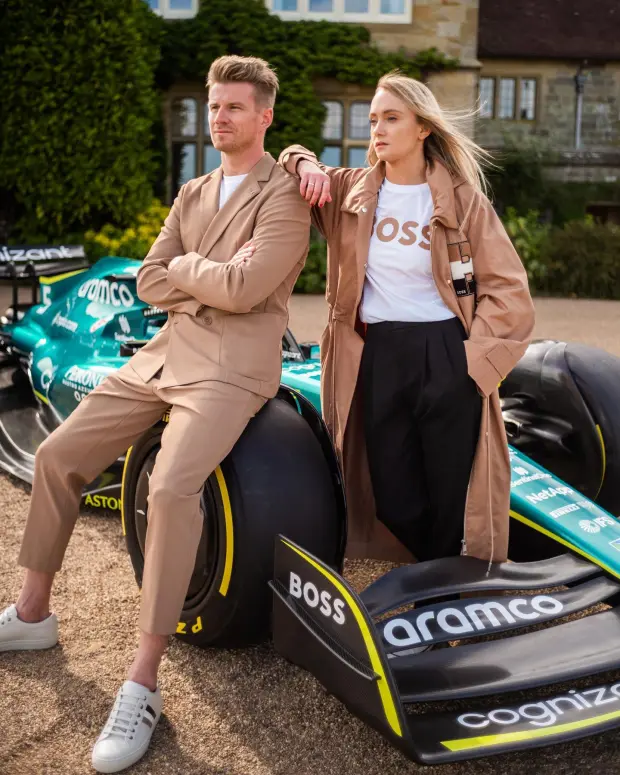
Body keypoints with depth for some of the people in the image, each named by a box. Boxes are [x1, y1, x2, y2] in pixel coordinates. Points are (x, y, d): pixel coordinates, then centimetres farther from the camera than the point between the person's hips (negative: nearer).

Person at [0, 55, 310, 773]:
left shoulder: (284, 196, -5)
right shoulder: (192, 195, 18)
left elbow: (243, 289, -19)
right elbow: (148, 282, 10)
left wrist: (185, 266, -1)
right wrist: (214, 272, -5)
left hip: (232, 367, -8)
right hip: (165, 353, 8)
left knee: (171, 487, -30)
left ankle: (142, 685, -21)